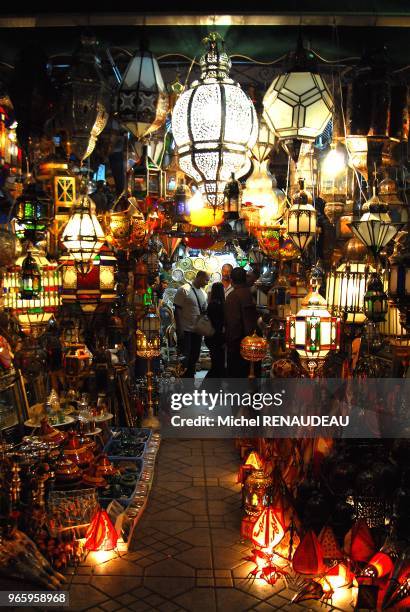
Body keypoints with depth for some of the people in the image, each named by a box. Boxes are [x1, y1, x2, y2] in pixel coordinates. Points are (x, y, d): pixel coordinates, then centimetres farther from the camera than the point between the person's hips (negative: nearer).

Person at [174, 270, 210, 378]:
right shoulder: (184, 290, -10)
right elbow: (177, 309, -12)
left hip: (197, 330, 7)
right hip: (185, 330, -7)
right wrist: (179, 329, -17)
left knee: (194, 357, 12)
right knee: (185, 357, -4)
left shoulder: (203, 293, 12)